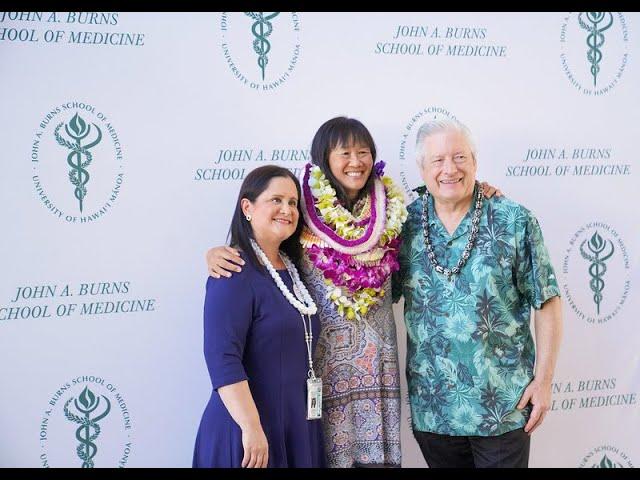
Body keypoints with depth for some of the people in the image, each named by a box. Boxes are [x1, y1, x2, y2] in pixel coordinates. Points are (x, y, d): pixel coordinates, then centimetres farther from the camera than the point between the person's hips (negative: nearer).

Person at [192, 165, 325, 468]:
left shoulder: (292, 269, 11)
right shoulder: (235, 274, -14)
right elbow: (222, 359, -23)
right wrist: (251, 428, -27)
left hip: (298, 426, 8)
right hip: (250, 428, -8)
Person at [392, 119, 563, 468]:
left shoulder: (515, 222, -5)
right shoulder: (405, 224, 1)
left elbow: (546, 303, -4)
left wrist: (543, 379, -7)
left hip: (504, 406, -2)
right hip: (430, 408, 3)